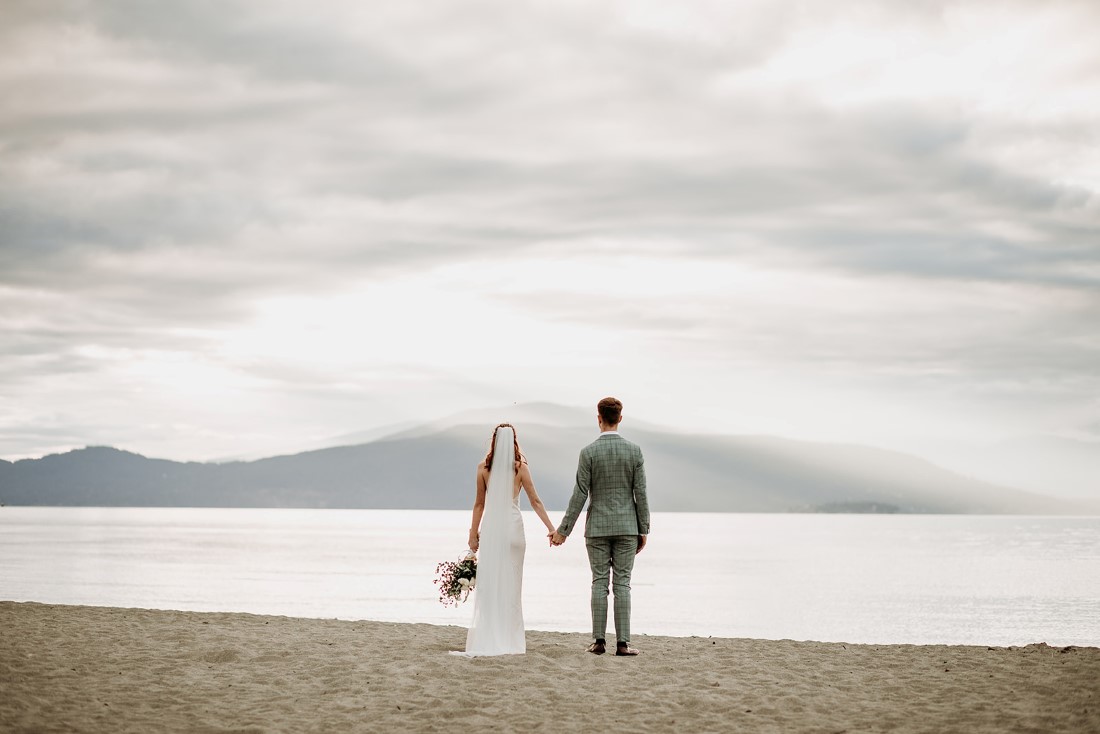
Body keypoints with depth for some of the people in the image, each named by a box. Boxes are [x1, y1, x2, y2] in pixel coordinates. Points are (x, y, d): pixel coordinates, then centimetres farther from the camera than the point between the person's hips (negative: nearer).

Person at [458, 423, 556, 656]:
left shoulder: (484, 468, 0)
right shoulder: (520, 467, -1)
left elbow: (479, 504, 4)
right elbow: (535, 502, -1)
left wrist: (473, 534, 9)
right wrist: (551, 528, 3)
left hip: (490, 528, 0)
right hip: (513, 526, 0)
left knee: (488, 583, 3)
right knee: (511, 583, 5)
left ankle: (488, 638, 1)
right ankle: (509, 639, 6)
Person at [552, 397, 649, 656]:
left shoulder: (588, 452, -7)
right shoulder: (634, 450, -2)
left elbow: (580, 495, -8)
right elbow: (641, 494, -3)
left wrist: (564, 530, -1)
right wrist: (643, 530, 5)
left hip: (597, 527, -1)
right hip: (626, 526, 1)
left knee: (599, 583, 4)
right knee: (622, 584, 2)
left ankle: (599, 640, 3)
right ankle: (622, 642, -1)